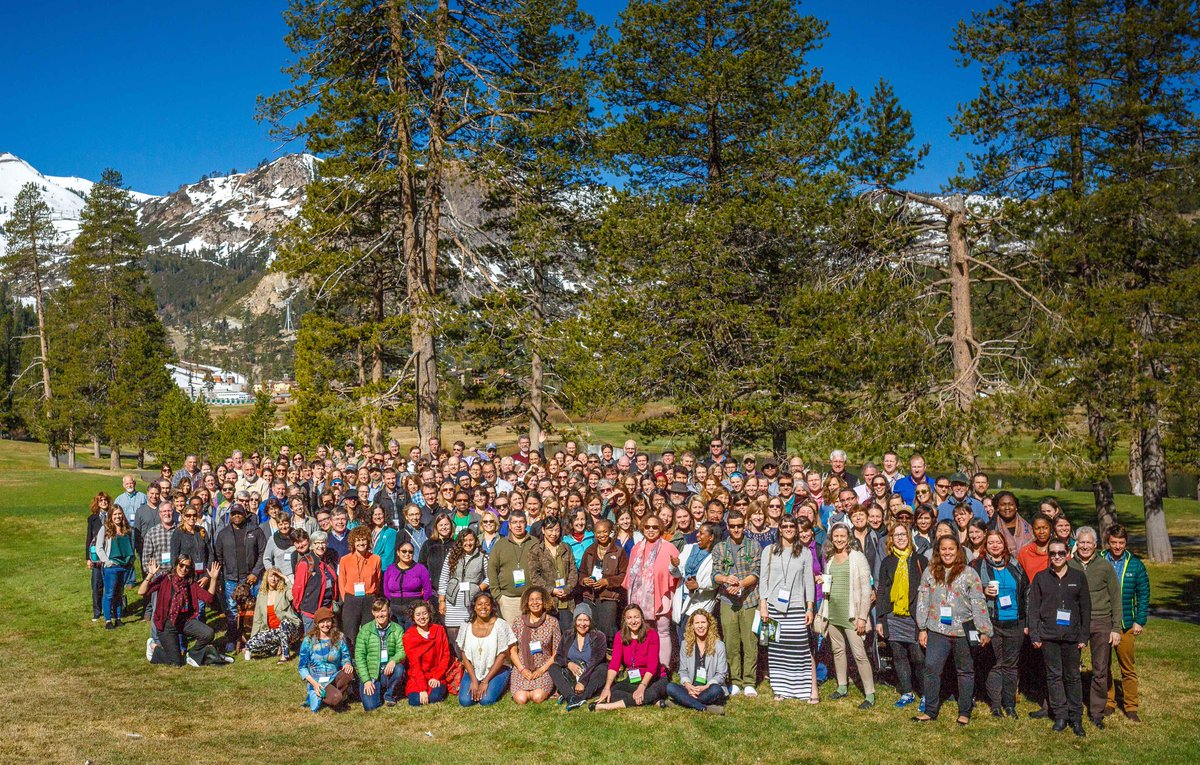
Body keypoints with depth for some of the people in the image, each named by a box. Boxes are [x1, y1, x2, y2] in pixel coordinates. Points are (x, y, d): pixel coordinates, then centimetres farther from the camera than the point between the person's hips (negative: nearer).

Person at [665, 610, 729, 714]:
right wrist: (688, 686, -14)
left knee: (716, 690, -37)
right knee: (670, 687, -27)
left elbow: (721, 674, -1)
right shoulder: (686, 644, 10)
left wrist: (705, 687, -17)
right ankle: (705, 708, -35)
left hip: (708, 689, -2)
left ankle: (685, 702, -27)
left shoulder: (719, 645, 2)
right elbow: (683, 671, 8)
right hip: (690, 689, 3)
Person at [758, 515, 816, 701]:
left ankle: (812, 689, -1)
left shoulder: (805, 552, 8)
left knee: (802, 648, -6)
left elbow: (809, 581, 8)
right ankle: (781, 690, 11)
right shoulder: (769, 551, 7)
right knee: (776, 649, 2)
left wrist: (809, 608, 2)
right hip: (774, 607, 1)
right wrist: (763, 606, -2)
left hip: (796, 607, -1)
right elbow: (763, 579, 6)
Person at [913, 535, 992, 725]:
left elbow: (978, 603, -2)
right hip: (937, 630, 2)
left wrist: (985, 630, -3)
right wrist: (922, 628, 4)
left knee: (965, 671, 9)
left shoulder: (969, 573, -3)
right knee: (931, 668, -3)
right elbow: (923, 601, 7)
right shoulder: (930, 572, 4)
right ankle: (930, 711, 7)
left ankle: (965, 712, 21)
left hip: (963, 630, -2)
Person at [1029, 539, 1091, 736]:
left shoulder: (1079, 577, 4)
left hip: (1071, 635, 0)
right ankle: (1060, 716, 12)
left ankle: (1076, 718, 12)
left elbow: (1085, 607, 6)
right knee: (1054, 675, 4)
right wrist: (1034, 635, -2)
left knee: (1073, 676, 4)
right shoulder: (1040, 578, 5)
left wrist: (1083, 636, 1)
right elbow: (1033, 608, 5)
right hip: (1048, 635, 0)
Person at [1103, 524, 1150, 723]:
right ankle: (1107, 703, 20)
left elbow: (1143, 594, 5)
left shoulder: (1135, 564, 1)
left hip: (1126, 624, 0)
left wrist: (1140, 621, -1)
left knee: (1128, 667, 4)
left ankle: (1131, 707, 15)